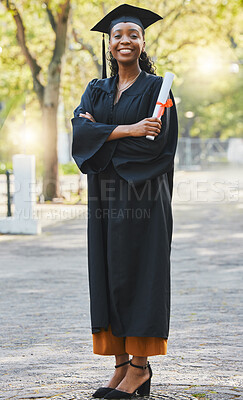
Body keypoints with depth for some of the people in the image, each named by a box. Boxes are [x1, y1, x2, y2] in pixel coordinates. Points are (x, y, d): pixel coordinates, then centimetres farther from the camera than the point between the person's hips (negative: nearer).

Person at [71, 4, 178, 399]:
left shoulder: (156, 88, 1)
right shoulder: (96, 90, 15)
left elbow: (157, 143, -11)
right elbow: (80, 131, -3)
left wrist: (103, 132, -9)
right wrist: (127, 130, -15)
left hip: (142, 193, -5)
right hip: (105, 194, 5)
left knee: (137, 273, -7)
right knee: (107, 275, 2)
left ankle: (140, 366, -2)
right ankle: (121, 364, 6)